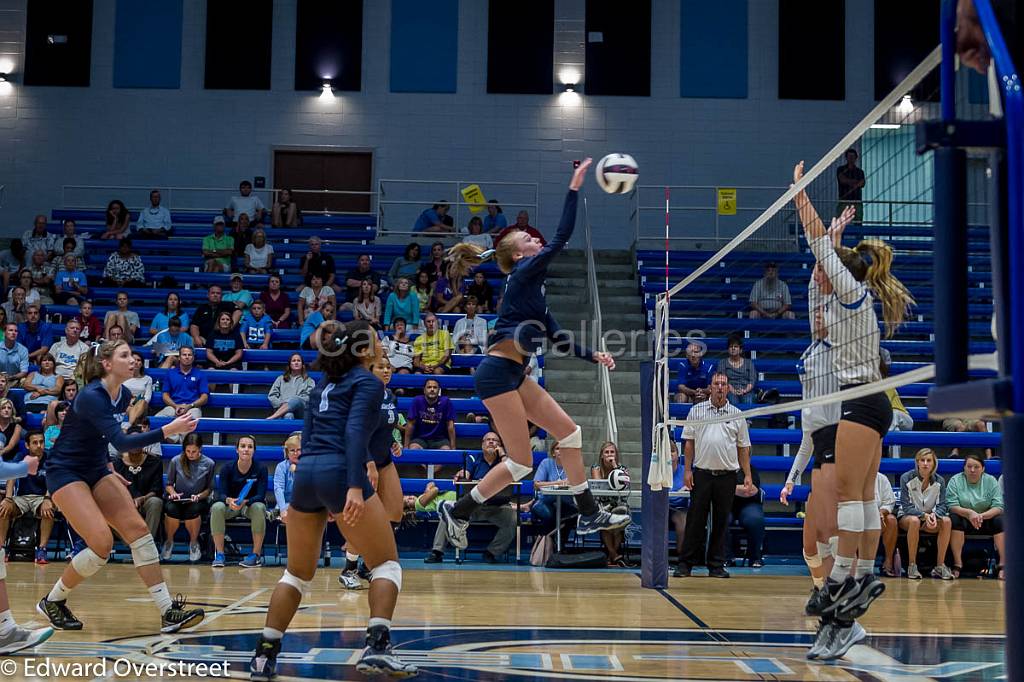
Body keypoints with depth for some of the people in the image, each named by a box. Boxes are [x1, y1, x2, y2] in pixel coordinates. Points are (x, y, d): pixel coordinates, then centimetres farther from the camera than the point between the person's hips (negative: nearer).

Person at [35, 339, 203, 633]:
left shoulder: (124, 395, 2)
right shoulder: (91, 396, -24)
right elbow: (121, 442, -33)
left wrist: (107, 466, 15)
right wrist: (168, 430, -38)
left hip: (96, 470, 8)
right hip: (64, 472, -8)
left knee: (138, 529, -8)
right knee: (102, 544, -19)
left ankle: (168, 612, -9)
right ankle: (52, 602, 6)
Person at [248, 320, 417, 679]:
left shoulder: (325, 382, 24)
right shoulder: (368, 382, 2)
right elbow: (355, 431, -13)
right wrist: (355, 487, -22)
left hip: (304, 473, 7)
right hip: (340, 473, -7)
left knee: (297, 573, 18)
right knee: (387, 564, 5)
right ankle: (377, 647, -10)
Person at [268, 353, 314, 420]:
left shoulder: (309, 381, 24)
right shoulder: (281, 379, 28)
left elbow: (309, 398, 7)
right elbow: (271, 396, 18)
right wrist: (282, 404, -3)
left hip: (300, 411, -1)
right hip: (281, 409, 1)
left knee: (296, 400, -39)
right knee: (288, 416, -39)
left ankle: (271, 418, -49)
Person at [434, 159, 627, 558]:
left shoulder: (532, 287, 19)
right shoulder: (524, 274, -7)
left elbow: (556, 336, 21)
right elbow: (562, 238, -16)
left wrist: (592, 356, 13)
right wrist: (574, 188, -13)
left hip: (514, 376, 10)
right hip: (497, 374, -10)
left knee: (569, 432, 8)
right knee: (521, 463, -7)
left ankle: (589, 515, 13)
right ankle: (458, 510, 6)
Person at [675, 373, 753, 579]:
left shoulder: (737, 415, 9)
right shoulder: (696, 411, 7)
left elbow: (743, 448, 10)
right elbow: (689, 442, 6)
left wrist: (747, 475, 4)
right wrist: (687, 470, -1)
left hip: (727, 475, 1)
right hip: (701, 474, -1)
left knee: (721, 522, 5)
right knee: (695, 520, -1)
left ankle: (716, 565, 11)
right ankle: (686, 563, 4)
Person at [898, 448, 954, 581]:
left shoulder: (940, 481, -2)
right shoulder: (906, 478, -11)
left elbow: (942, 506, -5)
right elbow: (906, 506, -15)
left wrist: (934, 515, -29)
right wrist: (924, 515, -30)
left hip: (930, 516, 3)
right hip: (907, 516, -3)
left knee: (947, 521, -28)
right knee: (914, 521, -38)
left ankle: (940, 566, -23)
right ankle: (912, 566, -30)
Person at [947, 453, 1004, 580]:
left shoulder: (991, 481, -1)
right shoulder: (955, 481, -4)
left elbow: (998, 507, -10)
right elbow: (952, 506, -13)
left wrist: (981, 516, -29)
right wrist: (969, 513, -33)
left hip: (986, 520, 1)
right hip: (964, 521, -1)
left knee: (1000, 520, -27)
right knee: (954, 518, -32)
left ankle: (1002, 565, -26)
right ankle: (957, 564, -30)